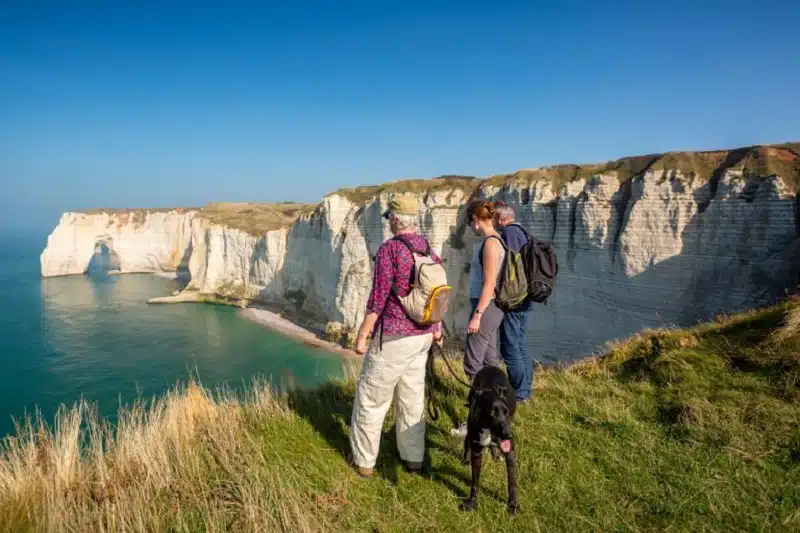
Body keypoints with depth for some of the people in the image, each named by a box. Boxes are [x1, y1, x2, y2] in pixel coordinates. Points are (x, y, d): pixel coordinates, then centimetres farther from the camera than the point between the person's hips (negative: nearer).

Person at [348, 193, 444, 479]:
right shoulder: (429, 249, 5)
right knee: (413, 397, 17)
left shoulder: (389, 249, -17)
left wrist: (362, 334, -11)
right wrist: (437, 328, 22)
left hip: (392, 337, -7)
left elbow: (378, 297, -19)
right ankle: (414, 458, 27)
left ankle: (363, 460, 19)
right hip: (422, 337, 7)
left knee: (371, 398, 7)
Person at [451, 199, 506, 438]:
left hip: (486, 306, -10)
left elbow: (490, 283, -19)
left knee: (473, 363, -6)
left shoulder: (490, 243, -16)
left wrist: (477, 315, -19)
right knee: (489, 361, 16)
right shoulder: (492, 240, 12)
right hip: (487, 306, 10)